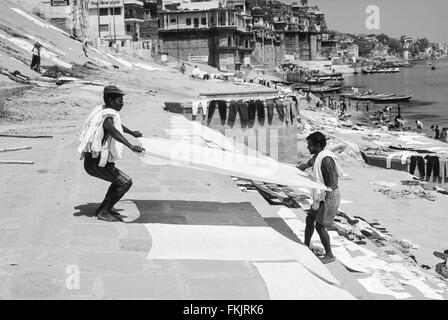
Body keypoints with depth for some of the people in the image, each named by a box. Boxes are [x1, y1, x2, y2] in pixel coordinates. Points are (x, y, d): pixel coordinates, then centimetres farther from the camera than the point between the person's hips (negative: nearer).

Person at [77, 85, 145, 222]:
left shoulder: (101, 110, 11)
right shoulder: (108, 115, -20)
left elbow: (116, 123, 33)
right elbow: (113, 130, -43)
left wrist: (132, 133, 49)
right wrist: (131, 146, -56)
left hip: (93, 159, 10)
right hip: (96, 163, -10)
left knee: (120, 180, 25)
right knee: (126, 182, -9)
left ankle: (102, 208, 28)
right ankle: (104, 212, -3)